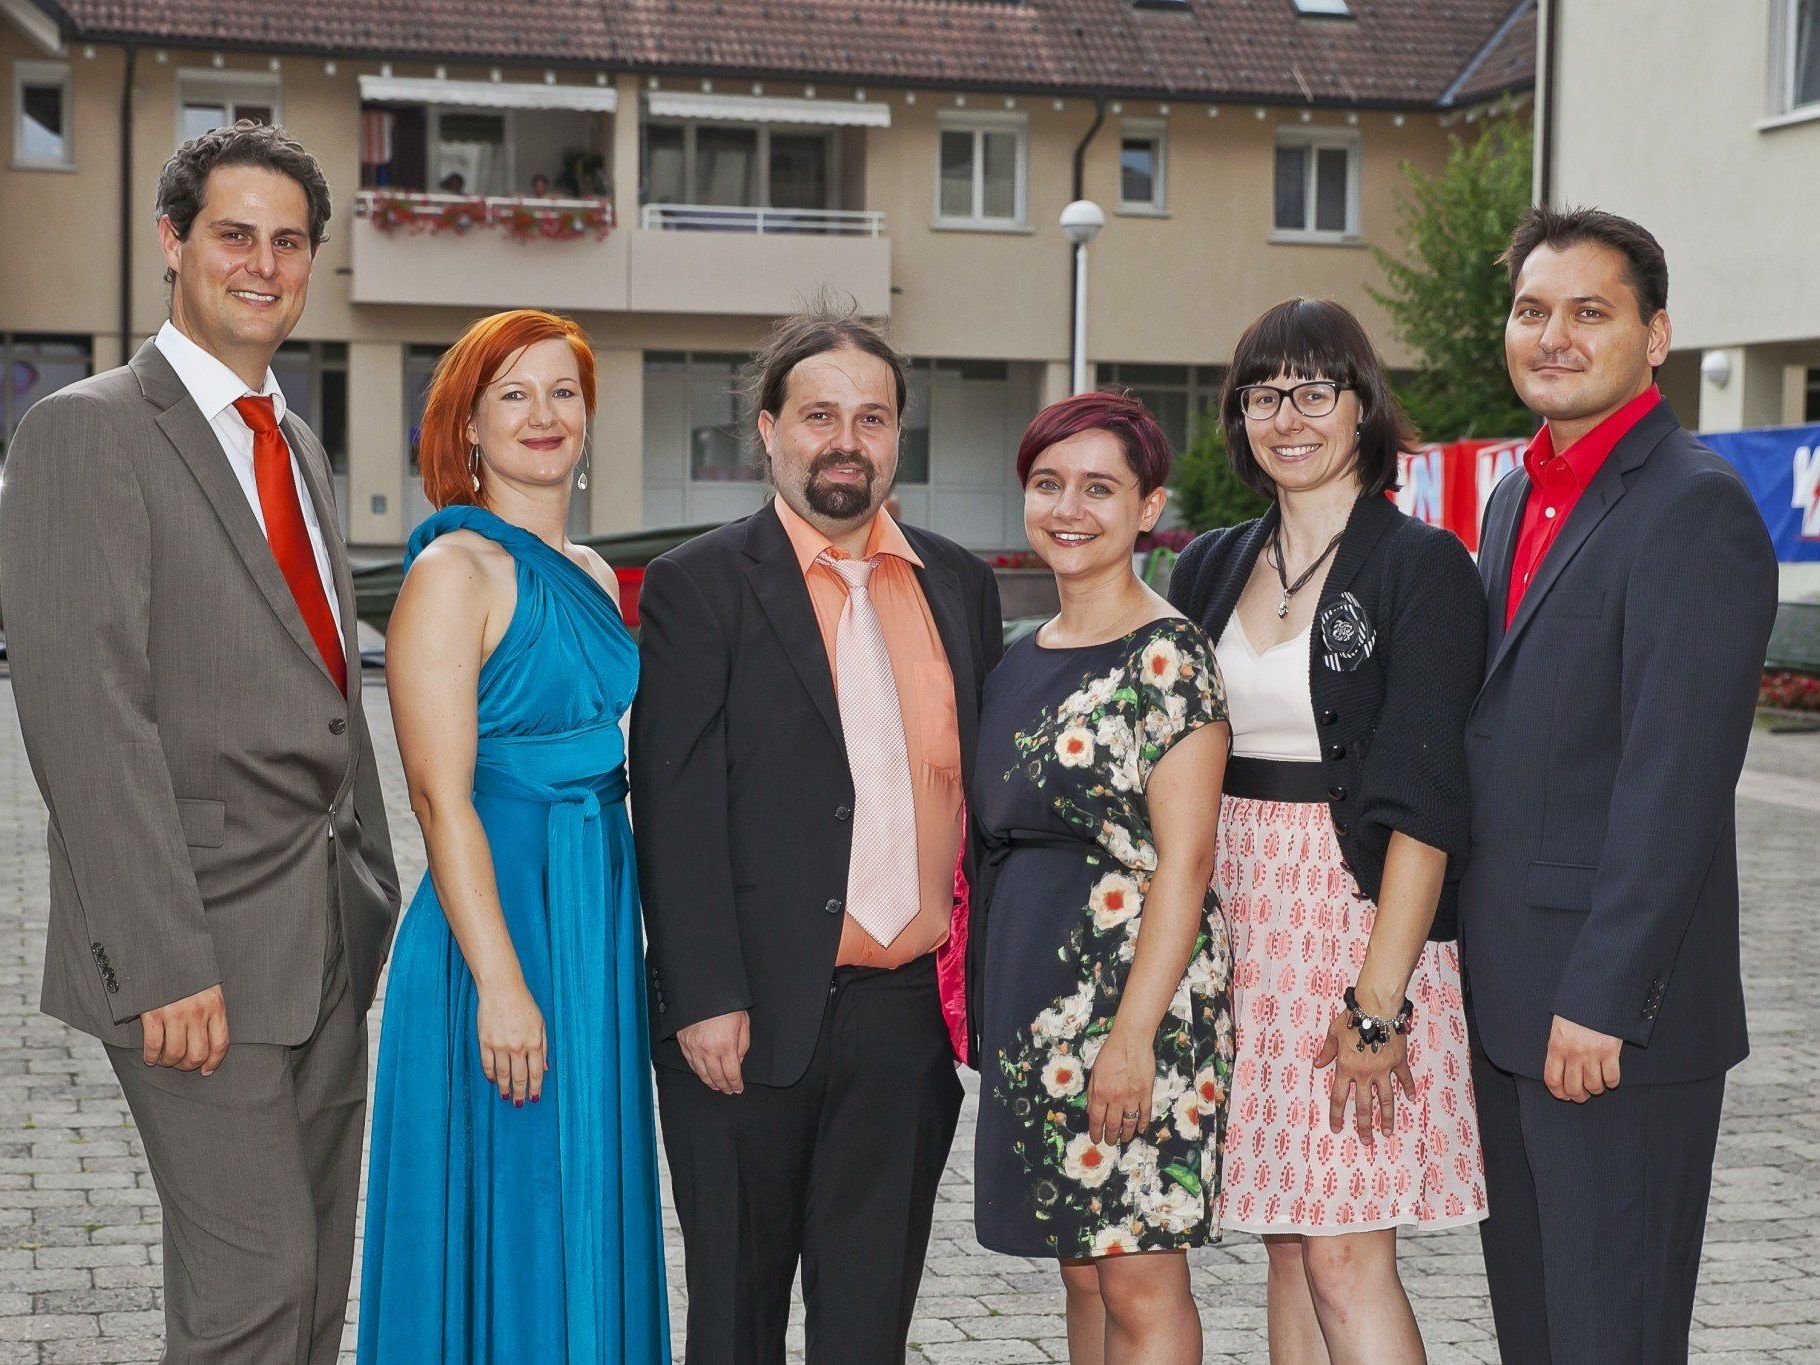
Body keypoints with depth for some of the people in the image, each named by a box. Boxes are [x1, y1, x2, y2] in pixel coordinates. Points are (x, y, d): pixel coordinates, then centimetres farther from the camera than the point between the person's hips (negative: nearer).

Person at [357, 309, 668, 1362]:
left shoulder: (594, 576, 13)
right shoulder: (457, 569, -11)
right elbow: (442, 797, -16)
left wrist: (627, 941, 14)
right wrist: (500, 982, -21)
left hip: (599, 925, 8)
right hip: (501, 921, -8)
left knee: (588, 1222, 14)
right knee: (503, 1239, 0)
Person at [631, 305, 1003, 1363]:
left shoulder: (960, 585, 11)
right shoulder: (700, 586, -3)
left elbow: (982, 787, 14)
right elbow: (676, 809, -8)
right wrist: (706, 1000, -14)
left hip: (914, 1008, 4)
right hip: (754, 1016, -4)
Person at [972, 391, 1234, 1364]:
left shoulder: (1169, 656, -10)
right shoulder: (1024, 658, 14)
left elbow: (1184, 861, -15)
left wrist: (1133, 1034, -20)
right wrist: (991, 1005, 13)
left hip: (1134, 985, -8)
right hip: (1031, 986, 8)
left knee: (1139, 1282, -3)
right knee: (1082, 1272, 14)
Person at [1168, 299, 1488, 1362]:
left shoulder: (1421, 566, -6)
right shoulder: (1213, 568, 12)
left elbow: (1423, 799, -12)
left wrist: (1379, 1002, -18)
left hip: (1362, 916, -6)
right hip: (1240, 927, 6)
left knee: (1347, 1256, -8)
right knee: (1287, 1247, 10)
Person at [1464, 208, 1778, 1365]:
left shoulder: (1694, 506, -13)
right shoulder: (1519, 499, 15)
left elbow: (1677, 779, -20)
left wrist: (1602, 1002, -21)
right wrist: (1470, 963, 14)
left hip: (1615, 1010, -8)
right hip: (1502, 1005, 8)